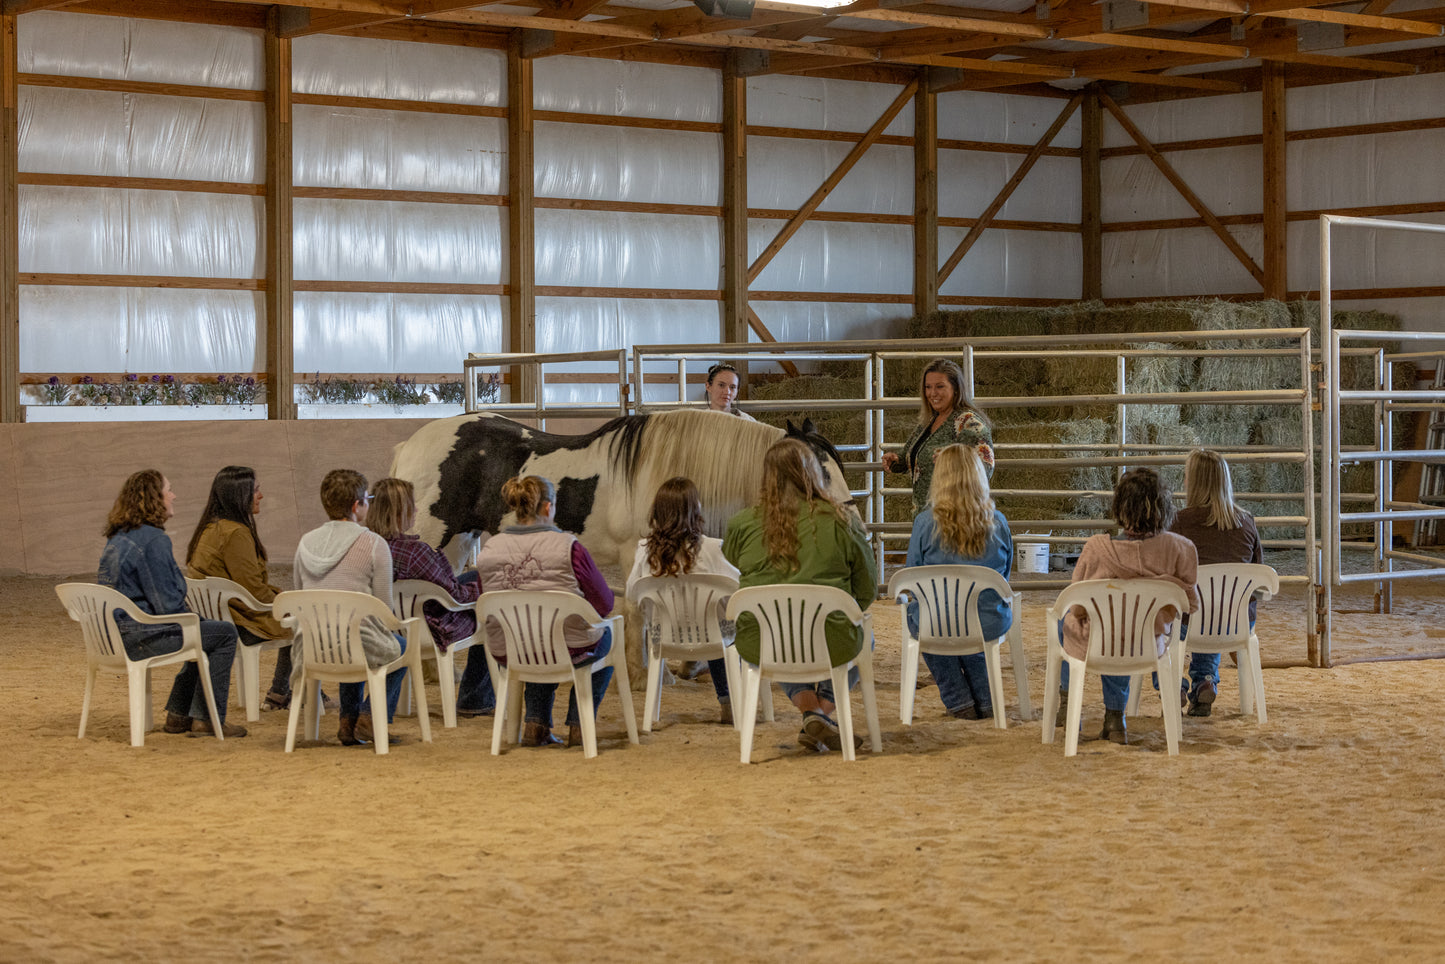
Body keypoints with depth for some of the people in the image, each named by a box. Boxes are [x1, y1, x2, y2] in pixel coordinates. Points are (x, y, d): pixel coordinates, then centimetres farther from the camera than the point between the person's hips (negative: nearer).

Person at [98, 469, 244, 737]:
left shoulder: (118, 537, 14)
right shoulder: (154, 540, -17)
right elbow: (168, 604, -20)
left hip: (114, 635, 10)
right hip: (139, 638, -10)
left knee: (205, 632, 27)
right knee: (224, 633, -1)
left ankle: (178, 715, 27)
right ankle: (207, 718, 2)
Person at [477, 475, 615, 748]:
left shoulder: (489, 549, -7)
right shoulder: (569, 547, -19)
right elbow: (604, 605, -10)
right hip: (568, 651, -4)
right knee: (605, 635, 32)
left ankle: (535, 725, 29)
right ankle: (578, 726, 29)